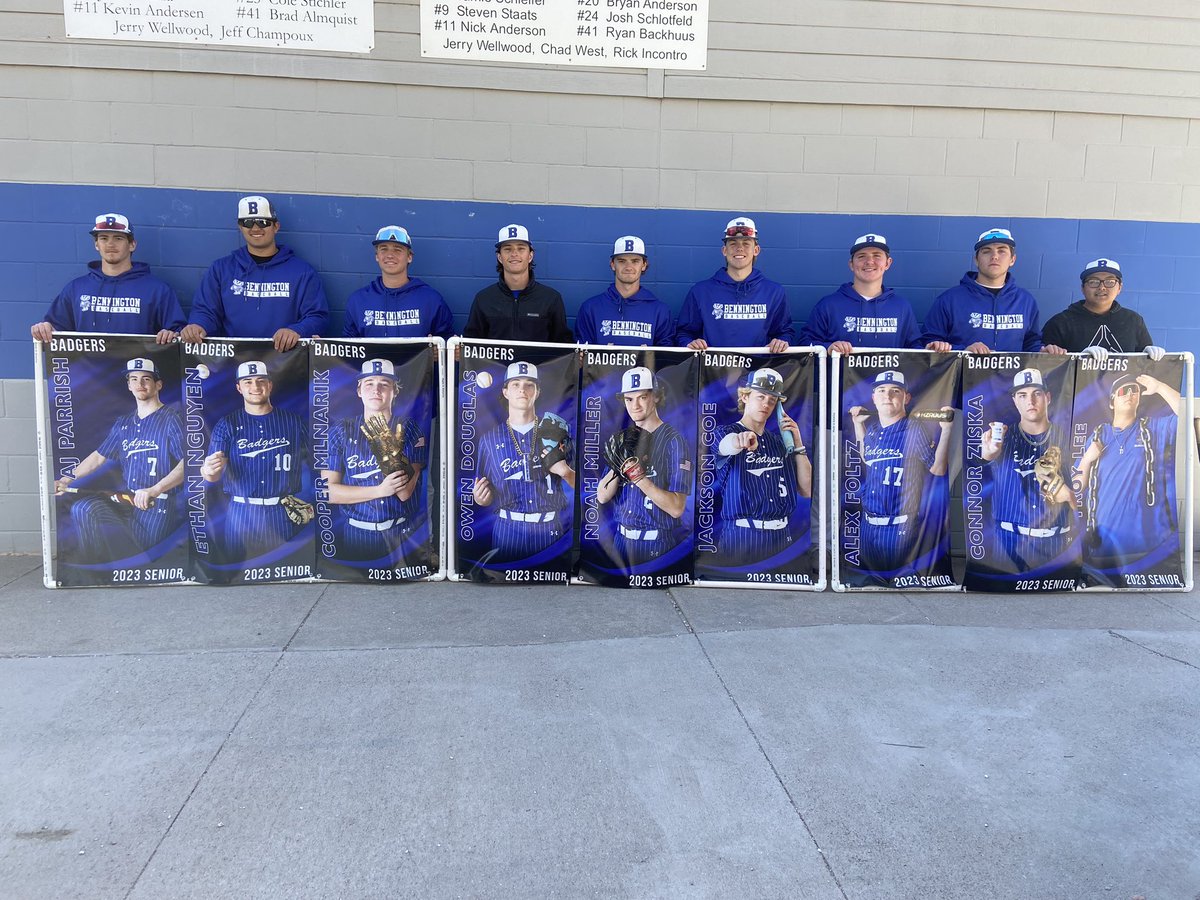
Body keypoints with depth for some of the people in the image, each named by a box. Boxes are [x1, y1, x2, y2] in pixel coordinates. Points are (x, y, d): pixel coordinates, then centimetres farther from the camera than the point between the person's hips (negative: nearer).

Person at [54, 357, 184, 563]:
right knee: (83, 509, -14)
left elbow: (187, 463, -19)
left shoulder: (171, 419, -7)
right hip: (125, 498, 7)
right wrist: (67, 480, 10)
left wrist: (154, 490, -30)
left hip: (158, 504, -7)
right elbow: (99, 456, 23)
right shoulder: (123, 424, 17)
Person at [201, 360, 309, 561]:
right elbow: (213, 476, -7)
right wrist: (209, 470, -30)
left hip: (284, 513, 1)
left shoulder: (293, 421, 4)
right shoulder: (227, 425, 2)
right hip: (242, 514, 0)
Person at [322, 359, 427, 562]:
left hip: (405, 535, -1)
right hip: (357, 535, 1)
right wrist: (379, 491, -18)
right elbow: (328, 490, -8)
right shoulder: (340, 432, -1)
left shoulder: (409, 429, -4)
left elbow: (404, 492, -14)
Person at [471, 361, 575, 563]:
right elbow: (487, 498, 9)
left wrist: (566, 472, -14)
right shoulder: (490, 439, 6)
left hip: (554, 530, 0)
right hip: (510, 531, 0)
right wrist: (479, 498, -13)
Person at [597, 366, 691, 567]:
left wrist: (638, 476, -25)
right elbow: (602, 497, 0)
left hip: (658, 545, -6)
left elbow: (676, 508, -19)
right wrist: (617, 465, -16)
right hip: (622, 539, 6)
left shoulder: (673, 440, -13)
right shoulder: (625, 438, 6)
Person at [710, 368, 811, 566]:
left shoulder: (780, 442, 12)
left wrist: (798, 444, -1)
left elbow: (807, 491, 8)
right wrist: (739, 441, -52)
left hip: (782, 537, 5)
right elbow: (726, 444, -28)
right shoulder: (726, 432, -2)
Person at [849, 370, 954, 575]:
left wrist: (946, 429, -20)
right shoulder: (872, 430, 6)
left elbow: (937, 469, -12)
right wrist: (858, 424, 18)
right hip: (869, 524, 7)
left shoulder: (914, 431, -12)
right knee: (870, 572, 19)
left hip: (900, 527, -6)